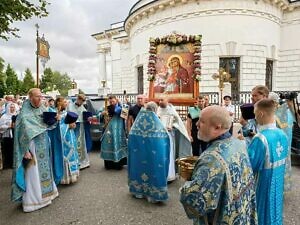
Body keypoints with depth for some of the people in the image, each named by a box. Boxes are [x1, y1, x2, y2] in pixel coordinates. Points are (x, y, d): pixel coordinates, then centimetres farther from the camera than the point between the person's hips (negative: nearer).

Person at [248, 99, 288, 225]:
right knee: (274, 210, 24)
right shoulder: (282, 134, -3)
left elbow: (248, 165, -25)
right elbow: (281, 159, 11)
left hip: (263, 187, -7)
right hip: (277, 185, 7)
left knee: (263, 215, 13)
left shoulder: (261, 138, -27)